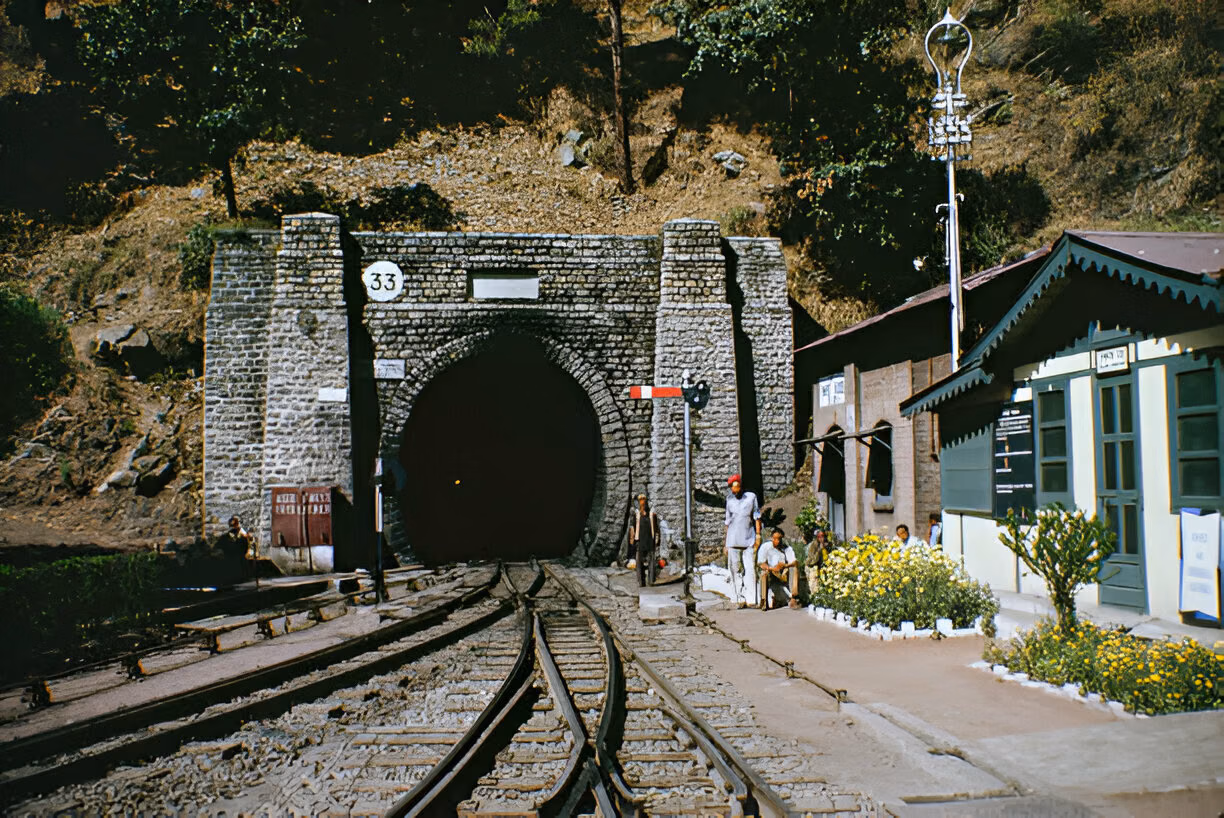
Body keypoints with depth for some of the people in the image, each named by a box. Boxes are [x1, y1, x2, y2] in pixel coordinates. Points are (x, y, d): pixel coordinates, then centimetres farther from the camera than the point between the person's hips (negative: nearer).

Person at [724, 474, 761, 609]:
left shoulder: (751, 497, 5)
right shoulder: (730, 500, 10)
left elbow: (757, 517, 9)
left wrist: (758, 535, 1)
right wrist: (726, 543, 14)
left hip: (749, 540, -2)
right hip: (733, 541, 2)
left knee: (750, 569, -6)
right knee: (736, 570, 0)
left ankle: (750, 599, -6)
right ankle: (740, 599, 3)